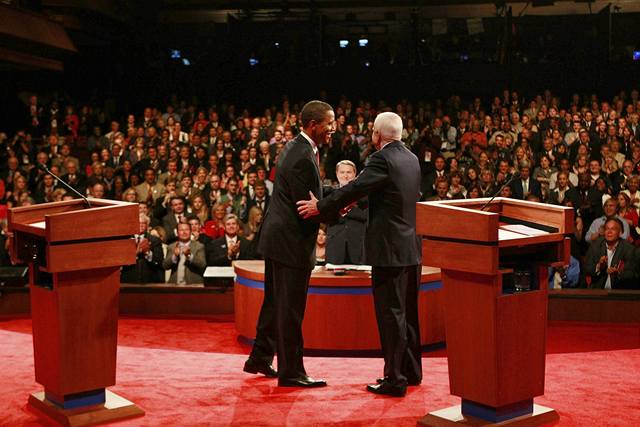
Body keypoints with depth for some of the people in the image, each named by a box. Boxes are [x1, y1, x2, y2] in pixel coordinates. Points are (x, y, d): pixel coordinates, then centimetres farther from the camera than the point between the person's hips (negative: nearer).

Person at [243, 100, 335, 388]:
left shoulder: (294, 147, 10)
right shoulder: (303, 158, -21)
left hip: (276, 238, 10)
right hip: (292, 242, -10)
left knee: (274, 302, 19)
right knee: (291, 310, -1)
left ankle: (260, 359, 31)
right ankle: (291, 372, 9)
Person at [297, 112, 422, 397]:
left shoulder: (382, 159, -15)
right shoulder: (411, 159, 12)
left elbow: (355, 188, -18)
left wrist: (320, 207, -8)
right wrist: (351, 202, 30)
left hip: (390, 250, -9)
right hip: (412, 248, 9)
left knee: (391, 313, -3)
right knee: (408, 311, 17)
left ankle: (394, 379, 1)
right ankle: (411, 370, 28)